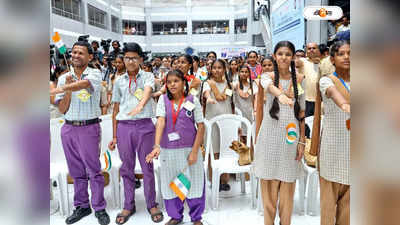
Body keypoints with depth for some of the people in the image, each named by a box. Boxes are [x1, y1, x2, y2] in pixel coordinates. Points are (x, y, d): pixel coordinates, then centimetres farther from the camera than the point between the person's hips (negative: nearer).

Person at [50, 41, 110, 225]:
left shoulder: (95, 74, -4)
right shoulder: (63, 78, 8)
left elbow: (84, 83, -29)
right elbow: (62, 109, 4)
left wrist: (61, 89, -38)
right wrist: (67, 89, -9)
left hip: (89, 128, -4)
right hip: (68, 128, 5)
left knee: (94, 170, 1)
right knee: (76, 171, 13)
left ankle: (99, 209, 13)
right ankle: (81, 206, 26)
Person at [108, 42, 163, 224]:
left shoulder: (147, 76, 2)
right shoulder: (119, 81, 11)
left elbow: (148, 91, -21)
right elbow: (116, 109, 11)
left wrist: (141, 104, -44)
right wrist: (114, 136, 8)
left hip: (144, 125, -2)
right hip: (124, 127, 3)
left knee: (147, 167, 6)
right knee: (126, 168, 10)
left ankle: (151, 204, 22)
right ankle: (129, 206, 26)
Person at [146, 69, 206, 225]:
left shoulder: (193, 100, -3)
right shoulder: (163, 99, 2)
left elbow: (201, 127, -4)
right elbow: (160, 122, -11)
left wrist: (194, 151, -10)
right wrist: (157, 145, -24)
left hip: (189, 149, -1)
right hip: (168, 150, 2)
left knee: (193, 183, 5)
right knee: (170, 184, 12)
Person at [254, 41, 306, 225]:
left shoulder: (299, 79, 6)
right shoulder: (267, 77, 0)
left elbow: (301, 111, 7)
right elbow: (270, 87, -26)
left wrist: (302, 140, 3)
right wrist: (281, 95, -49)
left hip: (291, 135, 2)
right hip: (270, 135, -1)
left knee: (288, 184, 9)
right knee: (268, 183, 5)